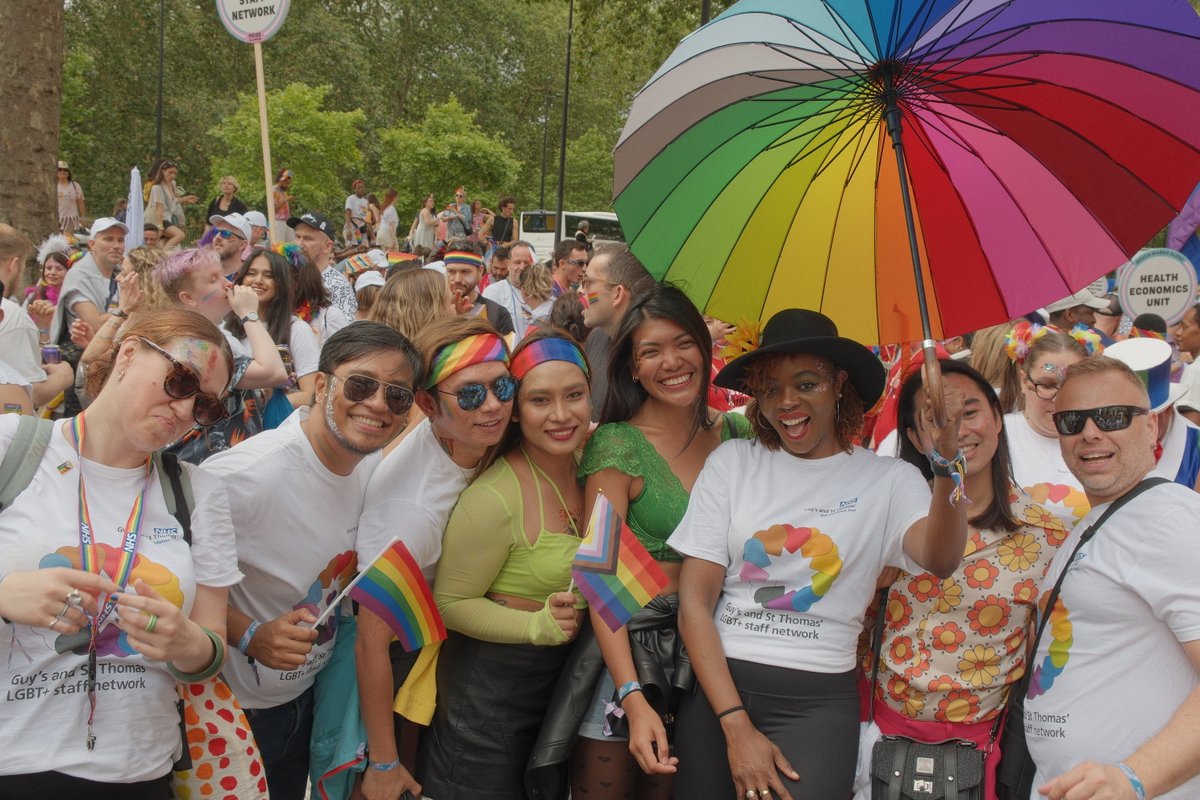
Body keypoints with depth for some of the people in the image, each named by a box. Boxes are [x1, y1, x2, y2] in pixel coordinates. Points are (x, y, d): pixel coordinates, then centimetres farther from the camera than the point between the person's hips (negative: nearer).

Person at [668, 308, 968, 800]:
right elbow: (694, 601, 0)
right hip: (716, 684, 2)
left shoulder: (888, 479, 2)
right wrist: (736, 727, -8)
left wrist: (948, 459, -34)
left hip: (817, 699, -1)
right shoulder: (732, 462, 4)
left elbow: (939, 560, -17)